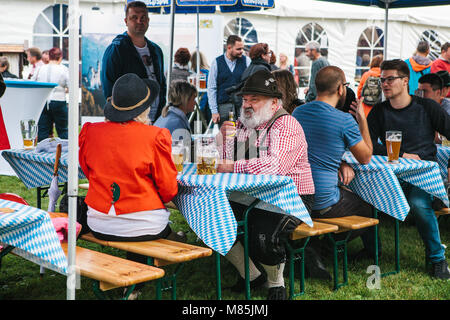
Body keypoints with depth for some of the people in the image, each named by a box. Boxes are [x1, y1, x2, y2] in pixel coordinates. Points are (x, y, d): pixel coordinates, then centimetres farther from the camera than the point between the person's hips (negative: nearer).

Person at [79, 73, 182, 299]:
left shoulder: (90, 132, -4)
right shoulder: (155, 137, -14)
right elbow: (169, 189, -7)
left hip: (99, 227, 4)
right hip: (144, 227, -3)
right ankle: (134, 284, 34)